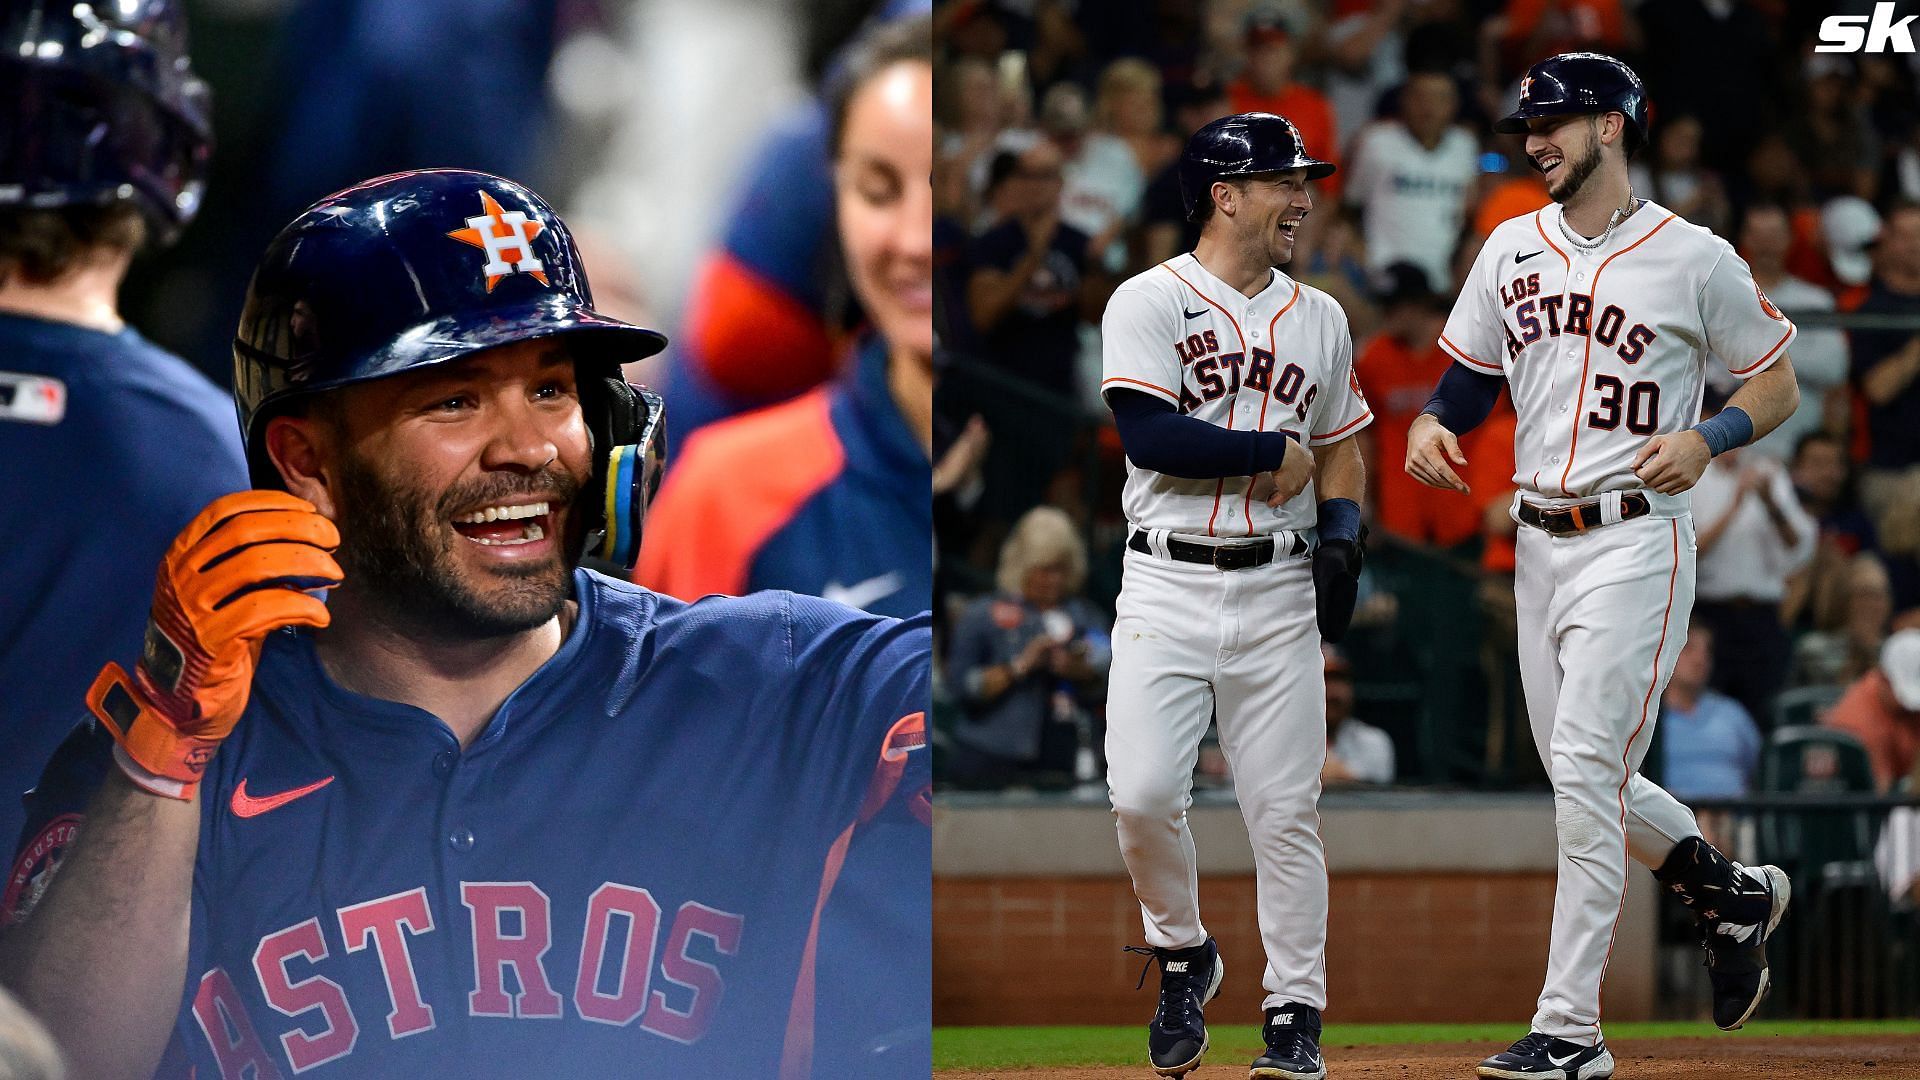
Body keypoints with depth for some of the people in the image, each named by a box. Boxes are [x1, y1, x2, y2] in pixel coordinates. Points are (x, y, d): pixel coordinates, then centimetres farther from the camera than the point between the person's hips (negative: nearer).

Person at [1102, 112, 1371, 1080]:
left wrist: (1343, 526, 2)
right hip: (1167, 589, -3)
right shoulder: (1149, 302, -3)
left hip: (1279, 593, 3)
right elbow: (1147, 437, -16)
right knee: (1142, 794, -14)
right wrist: (1273, 453, -11)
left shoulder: (1319, 319, 14)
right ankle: (1182, 956, 12)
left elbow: (1339, 448, 21)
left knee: (1286, 815, 0)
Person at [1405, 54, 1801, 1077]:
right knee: (1582, 776, 11)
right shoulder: (1512, 248, 10)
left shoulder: (1695, 259, -5)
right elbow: (1469, 375, 17)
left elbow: (1778, 383, 2)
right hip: (1539, 542, 7)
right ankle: (1728, 891, 38)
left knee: (1584, 768, -15)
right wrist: (1431, 423, -4)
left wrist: (1705, 437, -16)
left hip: (1635, 540, -7)